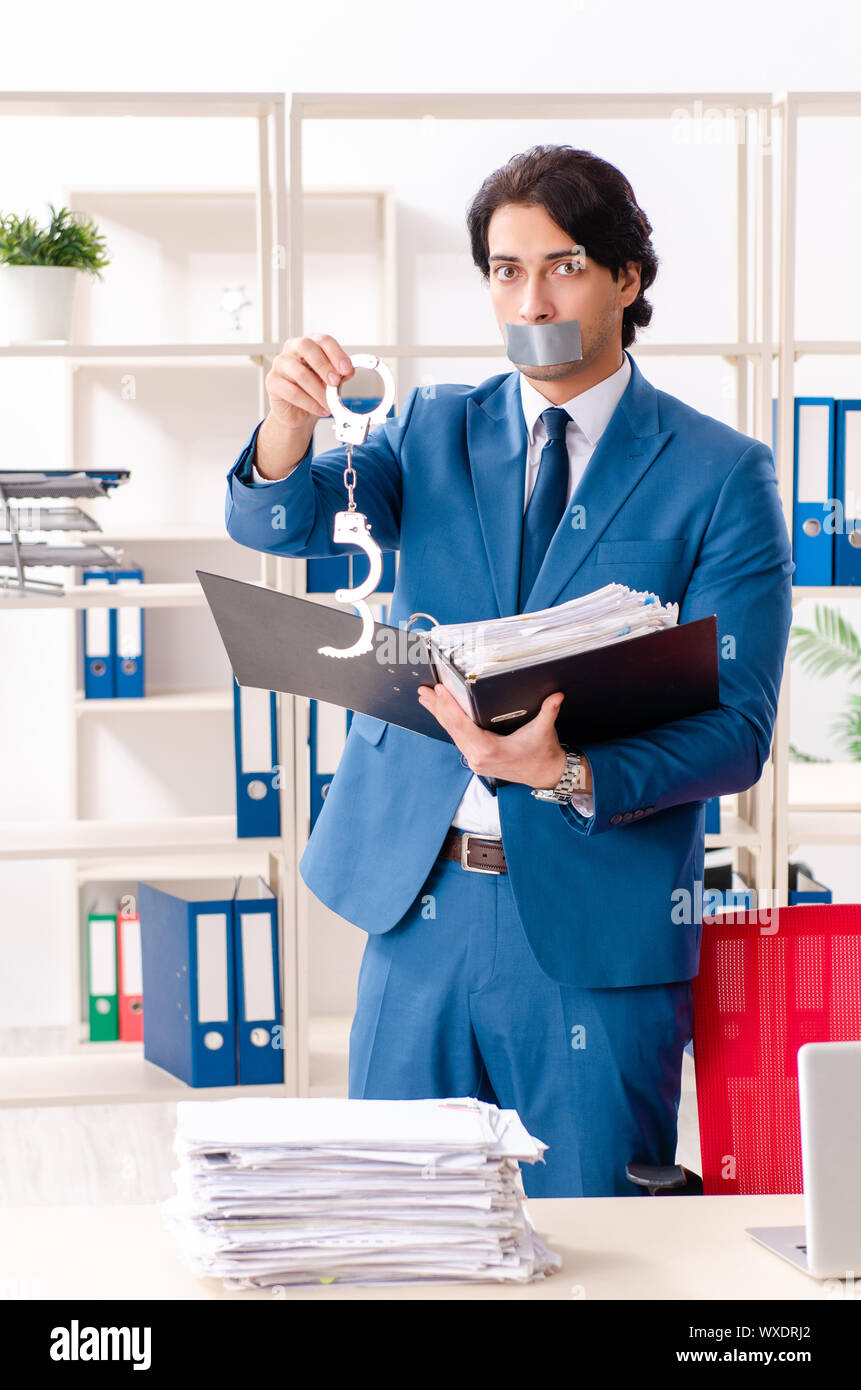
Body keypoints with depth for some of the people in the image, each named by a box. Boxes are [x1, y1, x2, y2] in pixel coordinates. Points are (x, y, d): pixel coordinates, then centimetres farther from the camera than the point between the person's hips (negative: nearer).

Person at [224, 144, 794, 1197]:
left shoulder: (722, 475, -1)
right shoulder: (433, 431, 10)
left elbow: (737, 730, -6)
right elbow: (276, 521, -4)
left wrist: (569, 776, -24)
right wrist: (289, 421, -26)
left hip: (597, 922, -3)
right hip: (417, 899, 3)